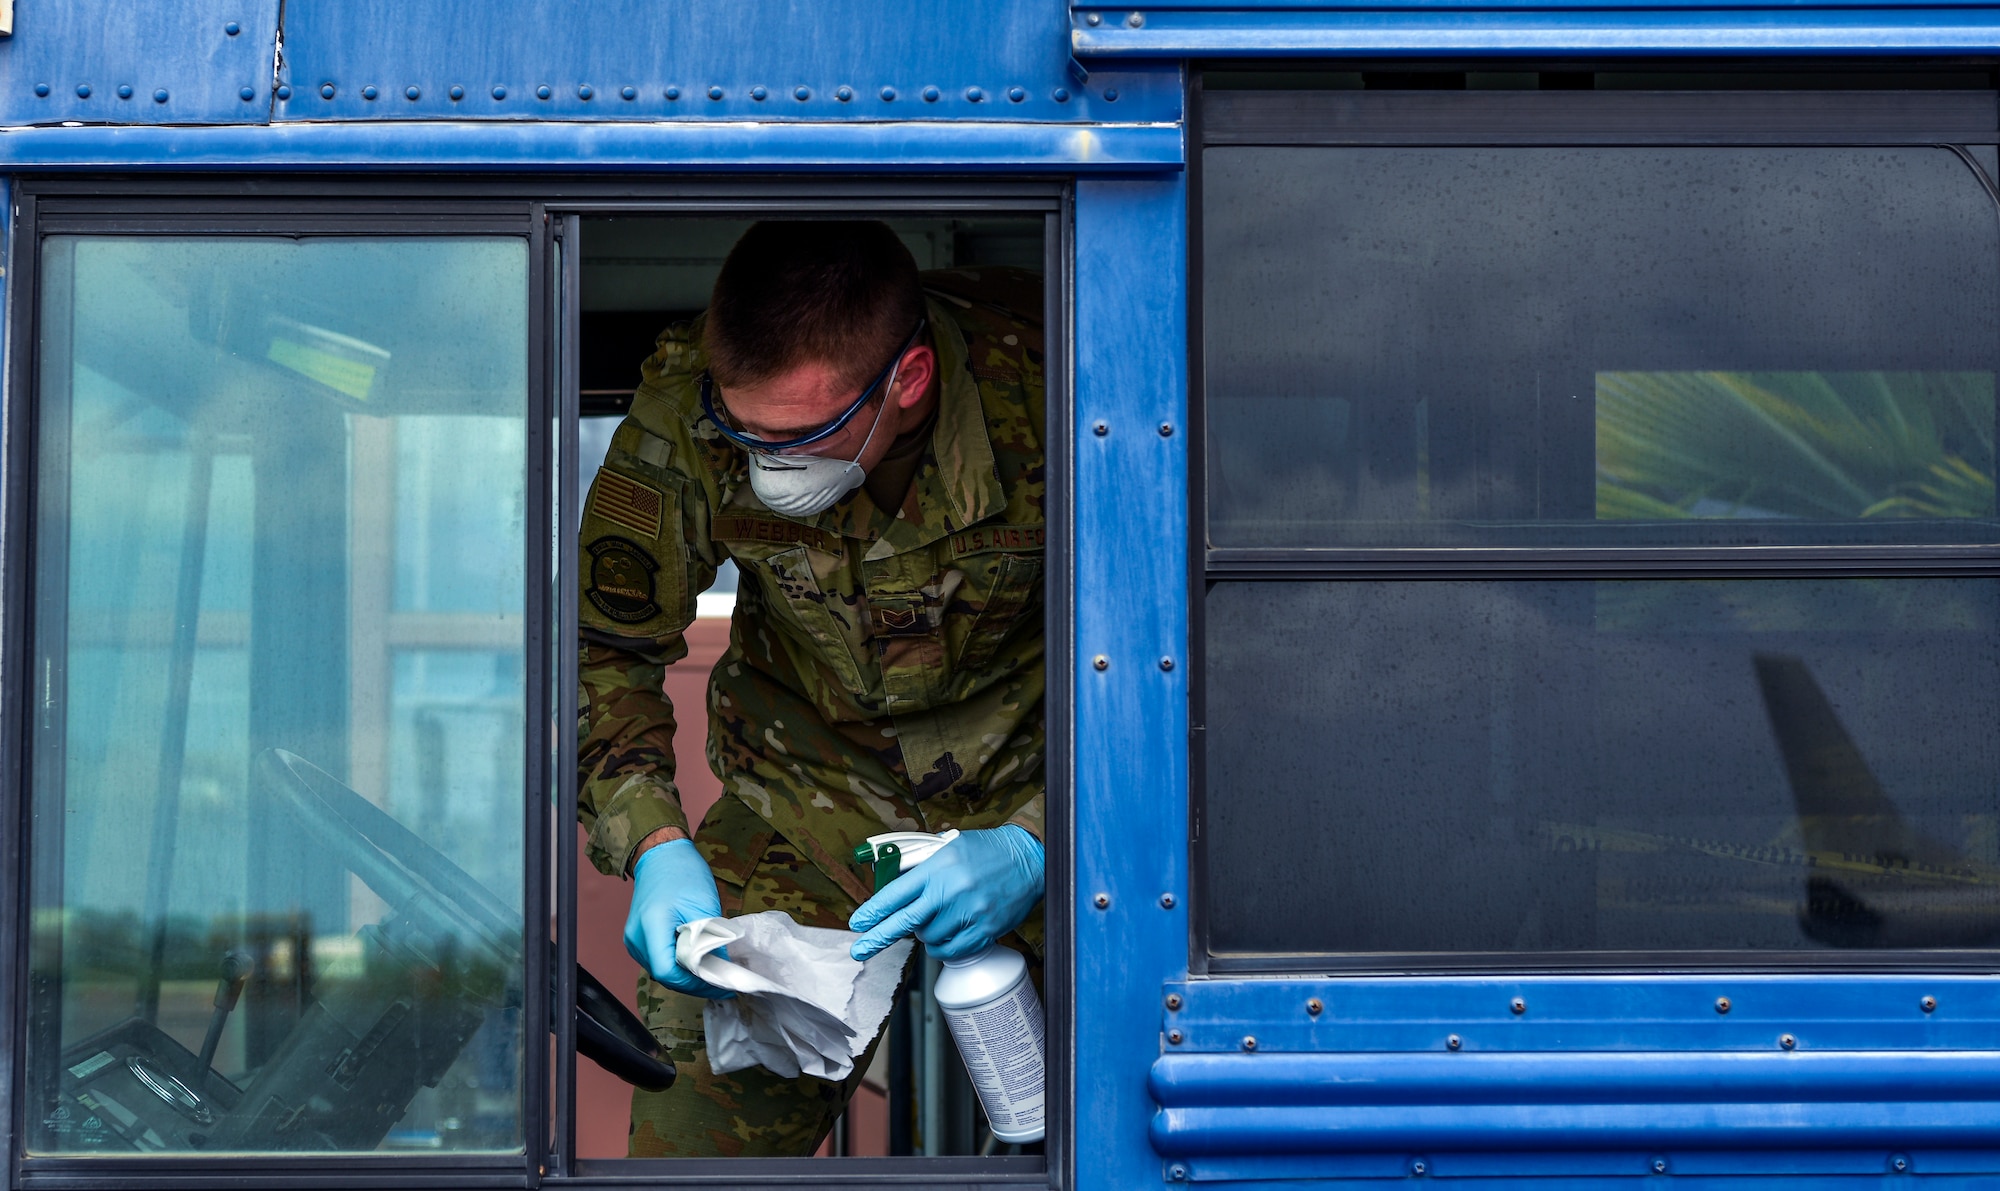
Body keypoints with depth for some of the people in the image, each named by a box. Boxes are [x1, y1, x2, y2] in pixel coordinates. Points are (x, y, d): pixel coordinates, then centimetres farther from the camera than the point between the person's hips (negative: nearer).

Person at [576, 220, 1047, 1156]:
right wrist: (655, 845, -21)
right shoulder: (687, 404, -20)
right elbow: (603, 647, -6)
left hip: (1027, 788, -1)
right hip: (807, 792, 2)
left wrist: (1035, 845, -30)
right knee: (690, 1147, -8)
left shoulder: (1044, 398, -26)